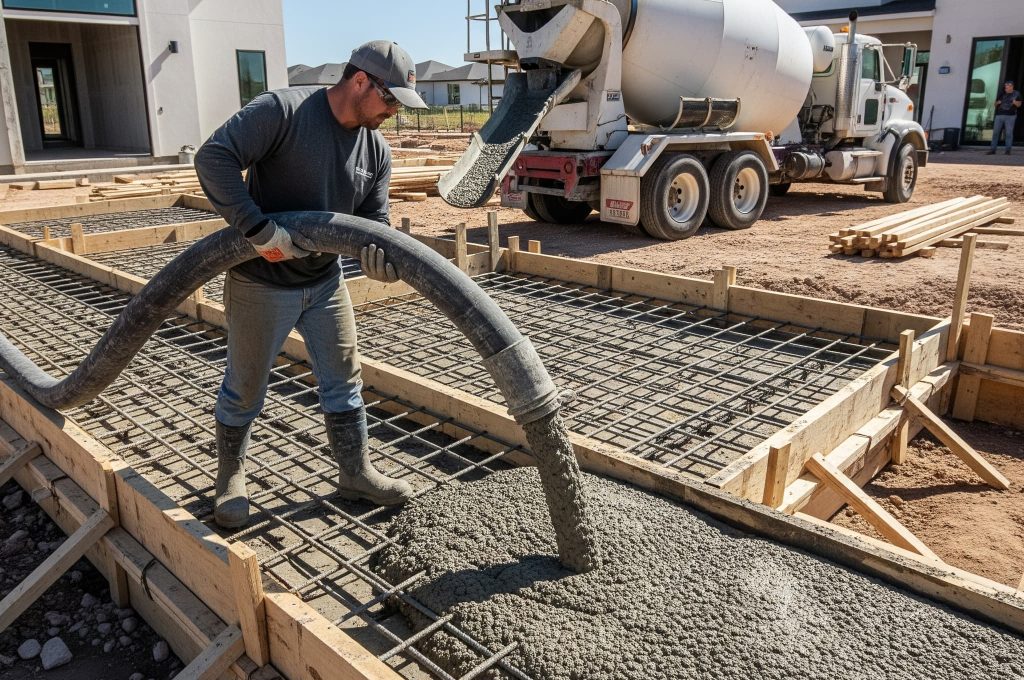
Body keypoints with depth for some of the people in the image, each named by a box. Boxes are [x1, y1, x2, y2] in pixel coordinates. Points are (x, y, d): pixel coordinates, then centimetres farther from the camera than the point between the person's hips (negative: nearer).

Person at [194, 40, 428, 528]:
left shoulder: (377, 150, 1)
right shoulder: (282, 110, -19)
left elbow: (373, 221, 3)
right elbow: (213, 158, -26)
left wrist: (380, 255, -21)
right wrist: (260, 230, -31)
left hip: (326, 282, 6)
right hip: (262, 282, -6)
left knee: (344, 379, 11)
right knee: (245, 387, 9)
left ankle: (356, 473, 27)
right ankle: (230, 477, 31)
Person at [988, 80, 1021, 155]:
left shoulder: (1016, 94, 7)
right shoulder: (1002, 94, 14)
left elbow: (1019, 105, 5)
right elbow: (995, 104, 19)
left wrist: (1015, 102, -17)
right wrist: (997, 103, -4)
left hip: (1010, 116, -3)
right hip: (999, 115, 3)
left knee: (1009, 133, -5)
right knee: (995, 132, -1)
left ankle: (1008, 150, -4)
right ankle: (993, 149, 2)